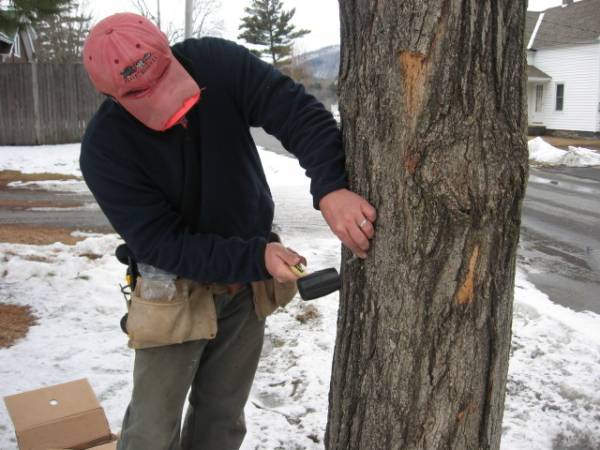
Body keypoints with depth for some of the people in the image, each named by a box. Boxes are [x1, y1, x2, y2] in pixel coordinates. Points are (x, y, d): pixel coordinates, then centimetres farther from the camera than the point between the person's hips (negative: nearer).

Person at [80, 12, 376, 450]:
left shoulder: (217, 62, -19)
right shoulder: (105, 149, -23)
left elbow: (299, 112, -27)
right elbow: (161, 244, -23)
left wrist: (331, 187, -45)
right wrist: (257, 259, -31)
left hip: (249, 282, 3)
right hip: (177, 287, -2)